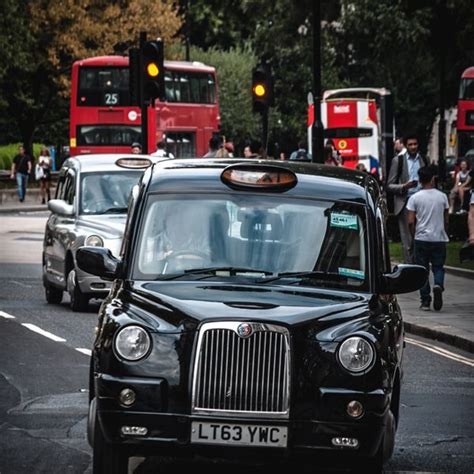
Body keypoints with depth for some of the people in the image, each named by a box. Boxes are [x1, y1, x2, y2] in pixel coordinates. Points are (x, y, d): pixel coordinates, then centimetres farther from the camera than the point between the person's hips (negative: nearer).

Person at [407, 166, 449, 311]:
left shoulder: (415, 198, -4)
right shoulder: (442, 197, 0)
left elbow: (410, 221, -7)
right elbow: (446, 220, 6)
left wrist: (414, 236, 8)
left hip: (421, 238, -1)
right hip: (439, 238, 1)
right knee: (438, 267, 11)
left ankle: (425, 301, 4)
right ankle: (438, 285, -20)